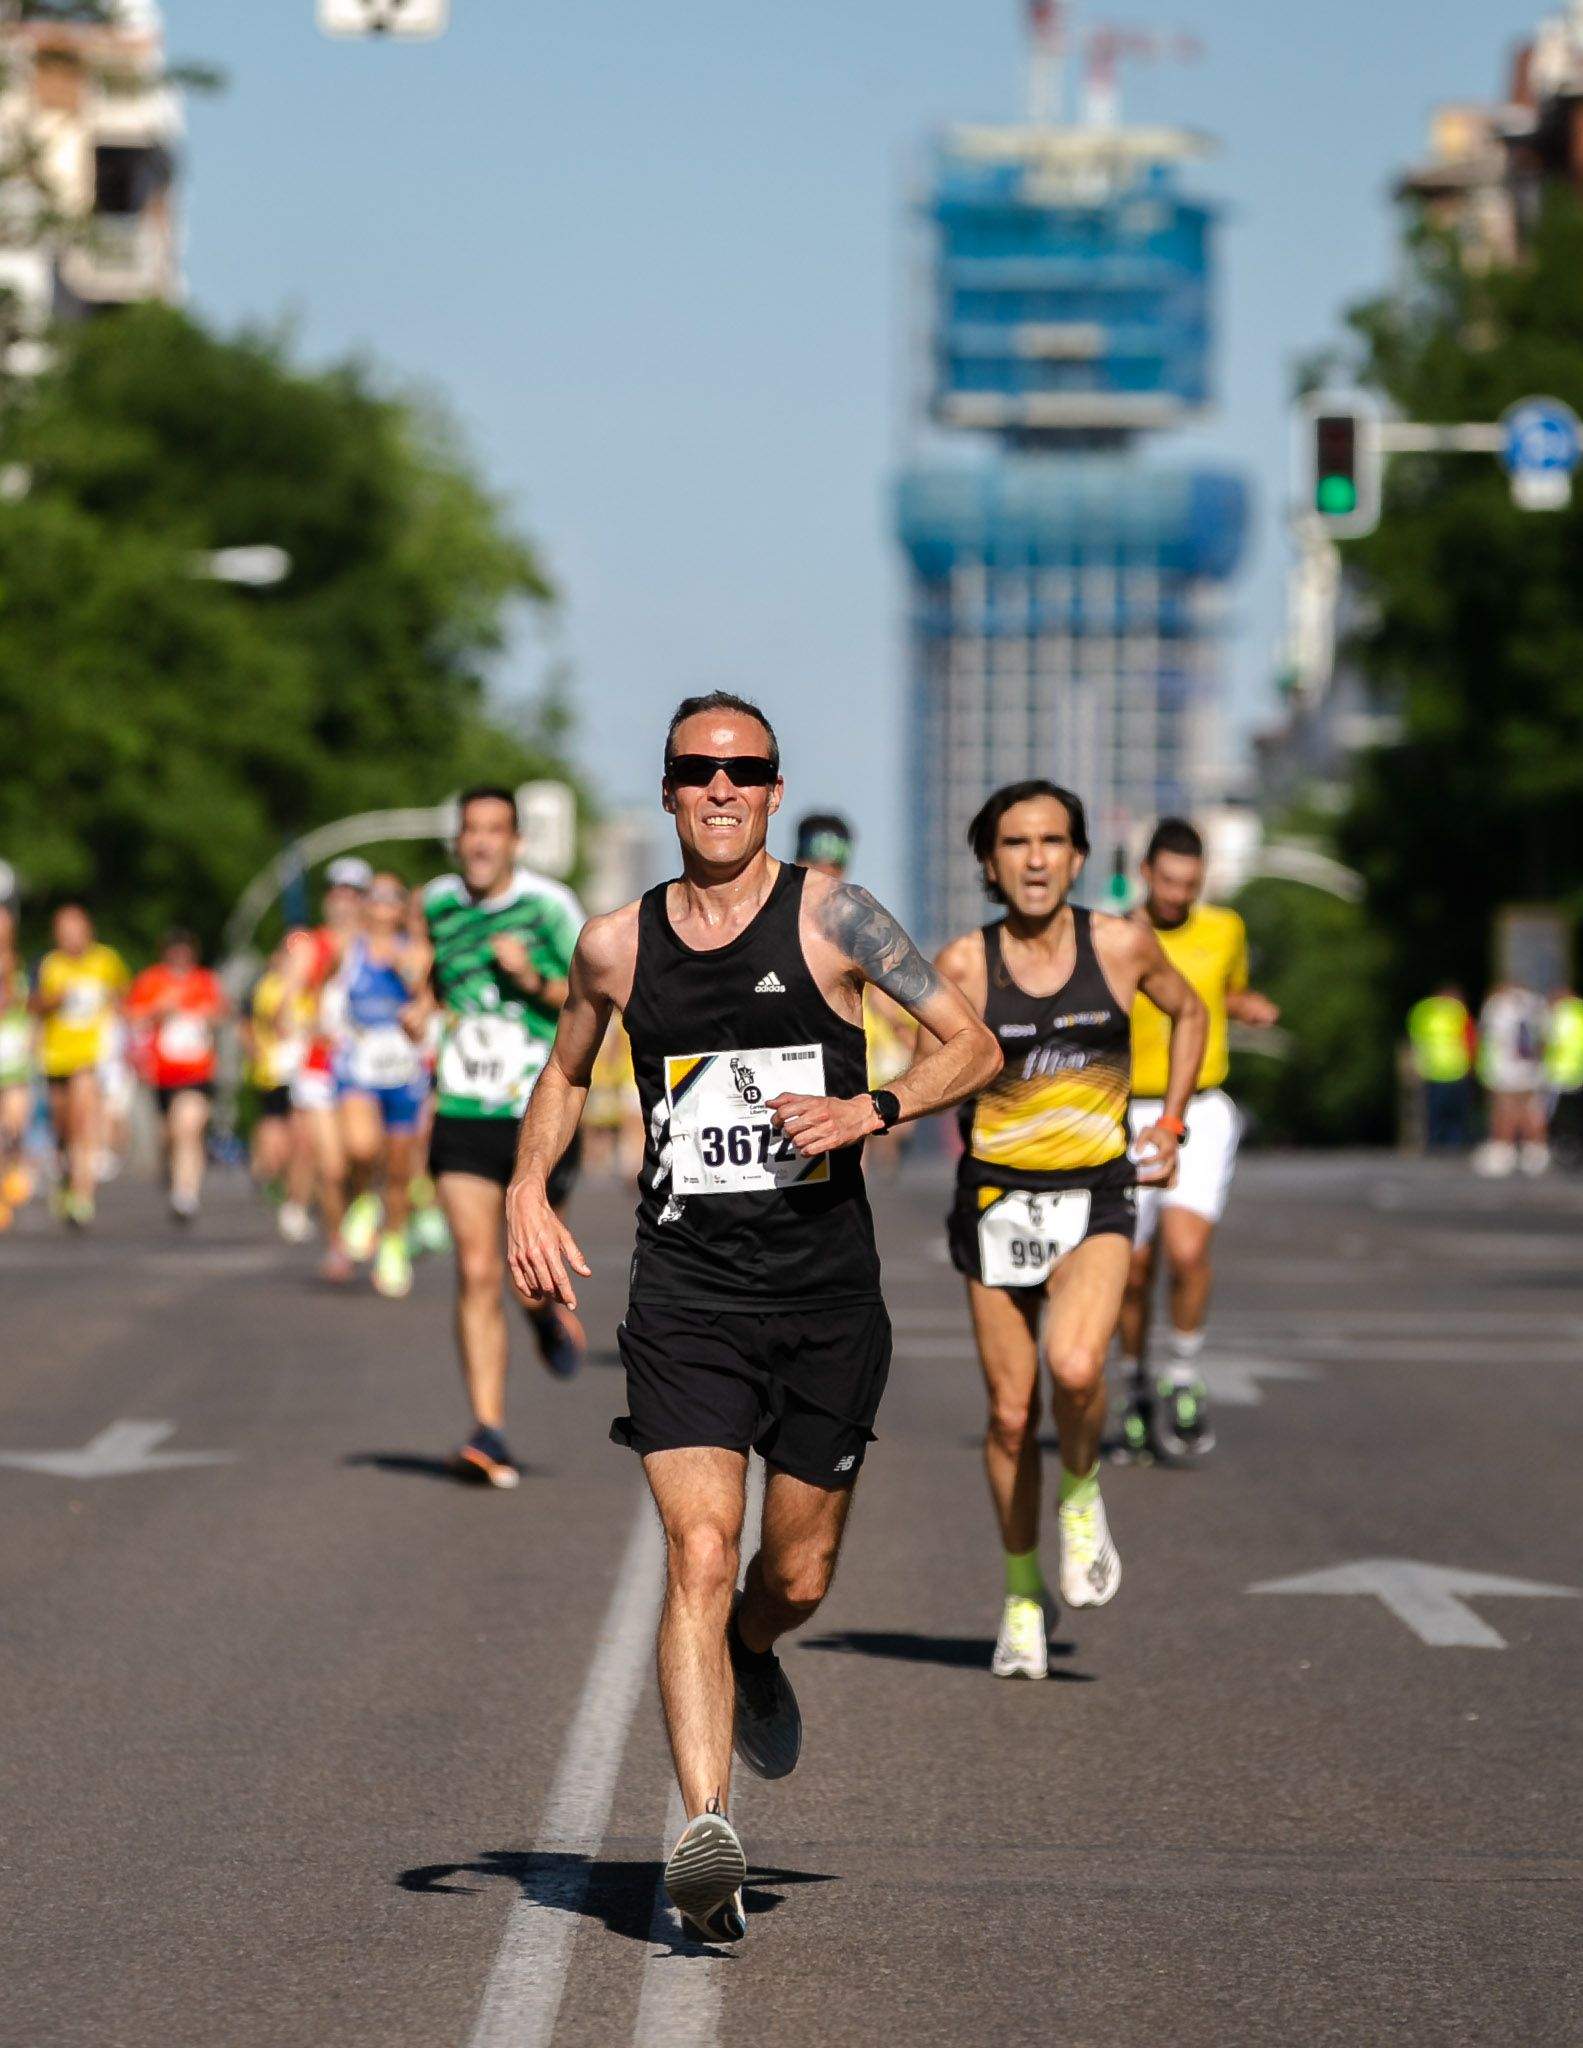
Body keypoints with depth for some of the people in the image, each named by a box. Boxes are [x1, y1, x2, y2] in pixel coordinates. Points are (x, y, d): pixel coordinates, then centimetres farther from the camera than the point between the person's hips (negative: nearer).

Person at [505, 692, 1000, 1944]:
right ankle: (707, 1831, -21)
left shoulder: (831, 919, -2)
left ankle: (751, 1658, 47)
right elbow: (567, 1073, 24)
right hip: (684, 1298, 0)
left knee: (797, 1578, 11)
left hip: (827, 1297, 0)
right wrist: (529, 1191, 8)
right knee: (699, 1557, -16)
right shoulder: (617, 946, 6)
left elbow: (974, 1046, -1)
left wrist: (870, 1109, -17)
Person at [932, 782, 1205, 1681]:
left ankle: (1082, 1496, 5)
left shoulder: (1122, 946, -4)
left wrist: (1170, 1125, 10)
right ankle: (1024, 1597, 23)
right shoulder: (964, 965, -6)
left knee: (1075, 1368, -26)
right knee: (1011, 1413, 3)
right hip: (997, 1197, 1)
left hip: (1096, 1199, -1)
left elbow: (1190, 1012, 15)